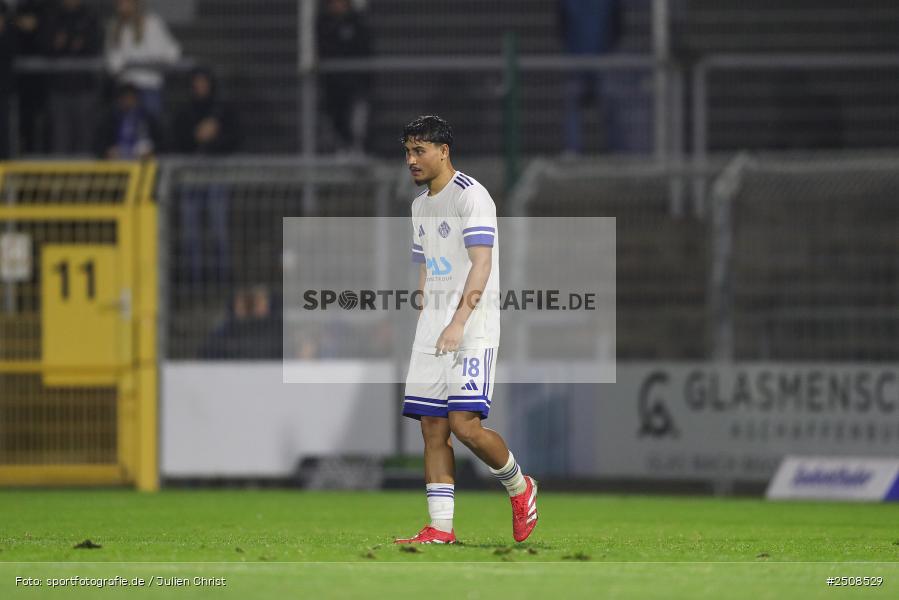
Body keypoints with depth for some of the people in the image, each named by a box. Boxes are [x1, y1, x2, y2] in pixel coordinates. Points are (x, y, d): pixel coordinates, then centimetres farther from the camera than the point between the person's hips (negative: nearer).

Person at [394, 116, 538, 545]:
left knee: (464, 424, -16)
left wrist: (459, 322, -26)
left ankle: (520, 487, 9)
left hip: (473, 329, -8)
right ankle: (440, 529, 1)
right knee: (433, 428, 1)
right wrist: (425, 328, 18)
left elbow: (482, 264, -18)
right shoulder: (420, 206, 18)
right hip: (432, 332, 8)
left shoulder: (470, 195, -9)